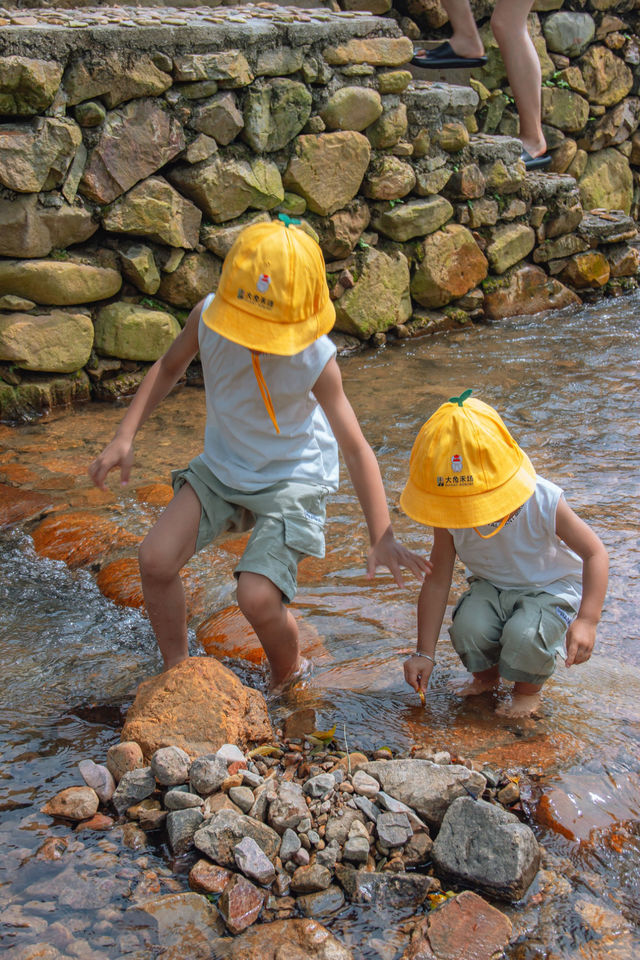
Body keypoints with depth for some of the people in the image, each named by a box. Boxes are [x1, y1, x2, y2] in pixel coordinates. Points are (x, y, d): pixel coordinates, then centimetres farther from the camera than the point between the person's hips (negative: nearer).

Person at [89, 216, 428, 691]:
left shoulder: (315, 359, -28)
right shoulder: (208, 315, -18)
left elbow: (356, 447, -23)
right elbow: (168, 368, 3)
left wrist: (382, 538, -29)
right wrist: (125, 437, -5)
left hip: (292, 479, -4)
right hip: (222, 466, 4)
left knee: (257, 597, -21)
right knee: (156, 558, -13)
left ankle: (288, 679, 14)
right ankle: (177, 672, 12)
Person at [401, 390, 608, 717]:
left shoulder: (543, 503, -29)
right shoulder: (450, 515, -19)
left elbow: (594, 552, -18)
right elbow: (437, 581, -10)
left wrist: (587, 621, -28)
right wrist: (424, 654, -9)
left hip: (551, 589, -3)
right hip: (490, 585, 3)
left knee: (524, 634, -33)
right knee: (468, 627, -28)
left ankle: (528, 688, 4)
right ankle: (485, 675, 9)